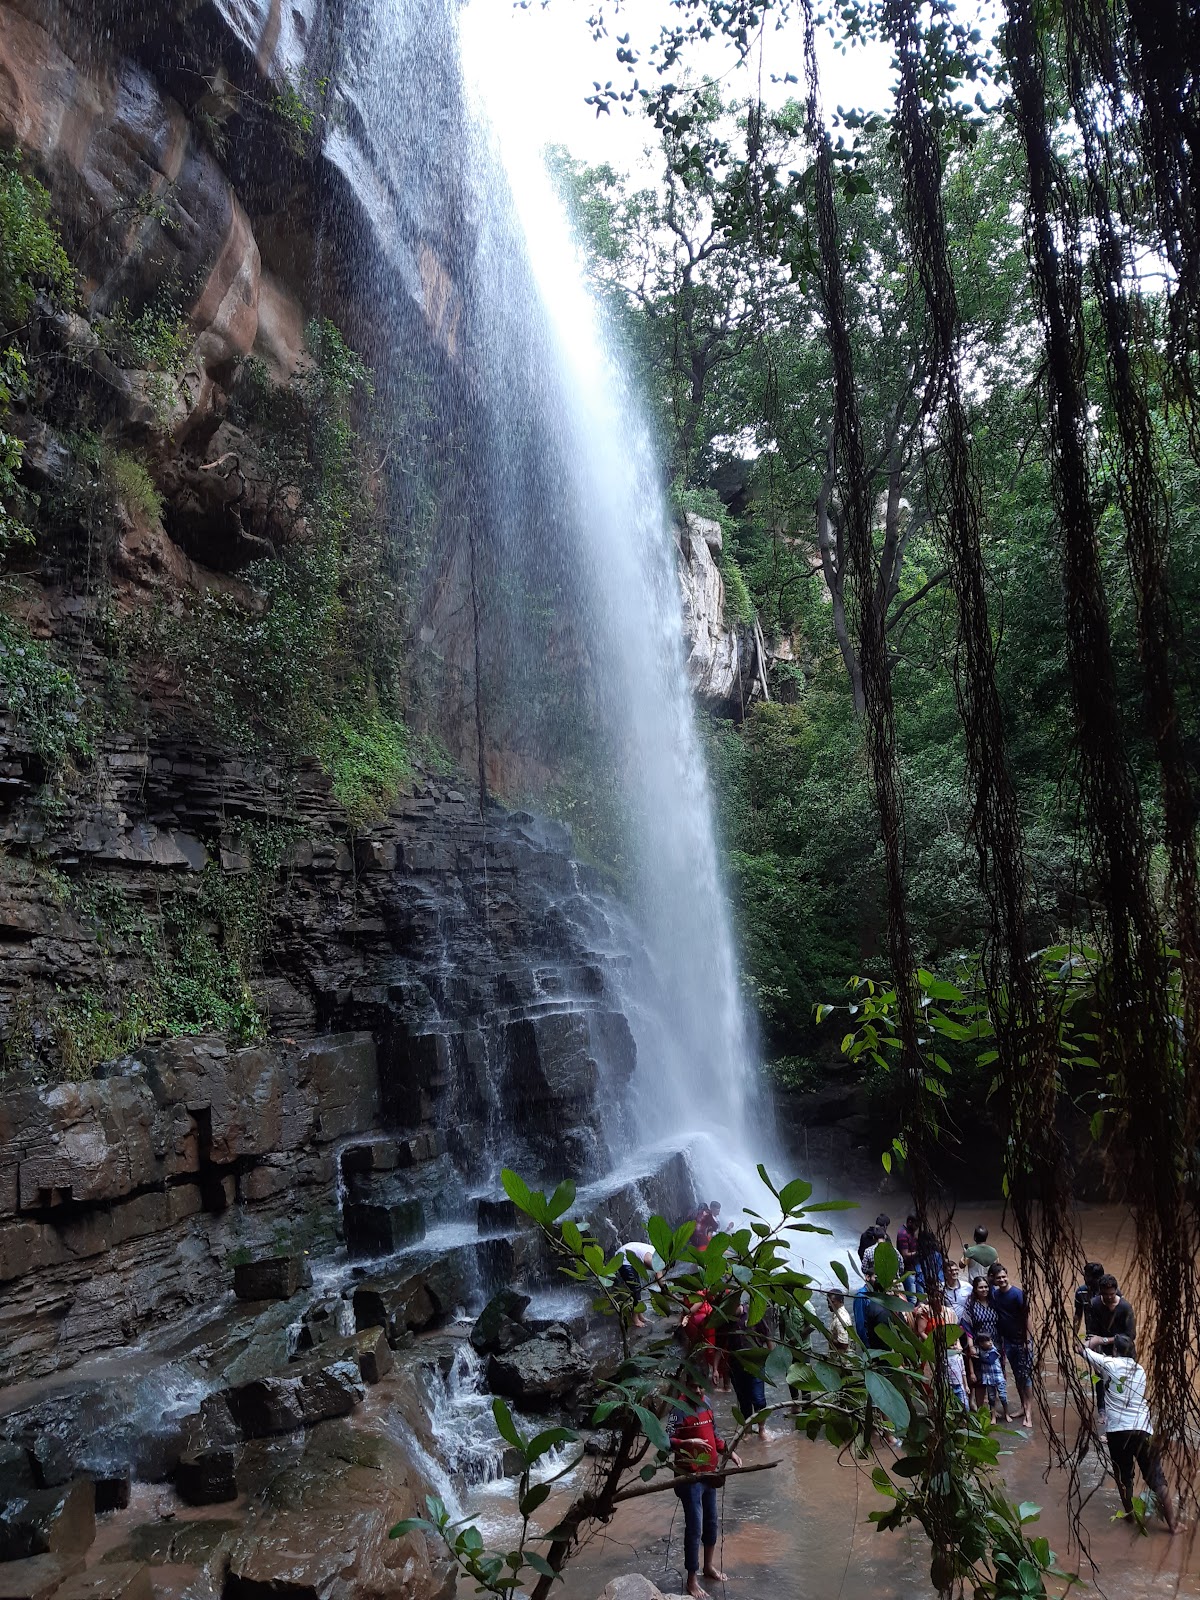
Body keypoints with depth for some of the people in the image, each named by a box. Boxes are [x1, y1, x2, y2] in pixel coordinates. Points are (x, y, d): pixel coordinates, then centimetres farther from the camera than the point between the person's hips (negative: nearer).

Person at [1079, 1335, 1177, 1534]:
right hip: (1143, 1429, 3)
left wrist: (1093, 1341, 27)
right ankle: (1172, 1523, 13)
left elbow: (1082, 1350, 8)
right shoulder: (1140, 1370, 13)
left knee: (1123, 1475, 17)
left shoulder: (1110, 1364, 0)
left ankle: (1129, 1514, 28)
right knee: (1156, 1477, 10)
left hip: (1117, 1430, -2)